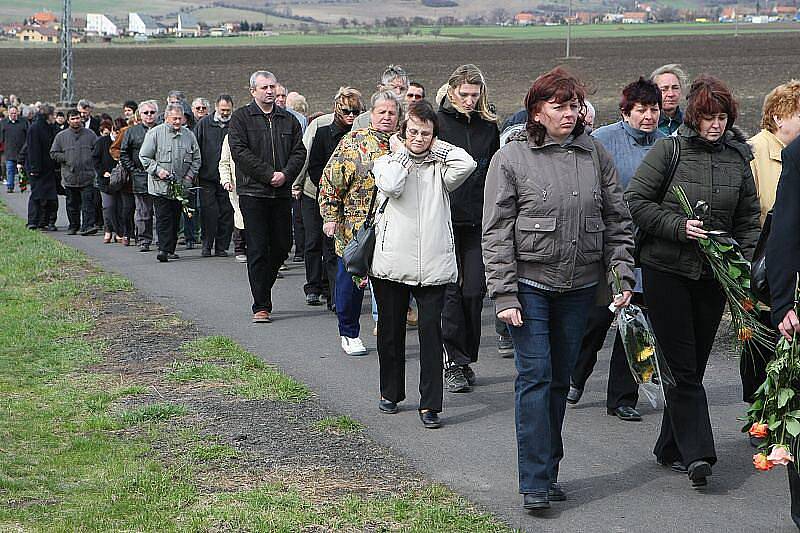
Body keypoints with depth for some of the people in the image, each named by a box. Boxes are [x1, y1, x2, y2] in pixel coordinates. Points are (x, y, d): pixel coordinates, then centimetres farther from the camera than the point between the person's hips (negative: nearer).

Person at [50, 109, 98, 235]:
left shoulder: (90, 134, 6)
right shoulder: (61, 136, 6)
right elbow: (53, 153, 7)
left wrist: (90, 158, -3)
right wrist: (66, 158, -5)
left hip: (87, 176, -1)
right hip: (70, 176, 1)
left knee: (88, 202, -10)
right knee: (72, 204, 10)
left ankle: (88, 226, -13)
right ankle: (74, 226, 21)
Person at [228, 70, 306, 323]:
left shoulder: (288, 120, 14)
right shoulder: (241, 117, 1)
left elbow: (299, 151, 9)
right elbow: (239, 151, -10)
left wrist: (286, 174, -9)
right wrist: (268, 174, -15)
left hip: (282, 192, 4)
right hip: (252, 191, -4)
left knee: (282, 245, 7)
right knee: (258, 249, -5)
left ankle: (262, 288, 29)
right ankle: (261, 306, -1)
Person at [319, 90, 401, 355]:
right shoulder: (353, 142, -3)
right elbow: (331, 181, -3)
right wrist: (330, 216, -7)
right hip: (355, 228, -3)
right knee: (352, 282, 6)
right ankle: (349, 333, 20)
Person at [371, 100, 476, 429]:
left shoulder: (439, 167, 9)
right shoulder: (386, 163, 6)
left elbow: (467, 164, -13)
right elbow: (391, 186, -16)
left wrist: (436, 146, 1)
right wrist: (401, 153, -3)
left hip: (433, 264, 0)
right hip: (391, 262, 0)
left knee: (430, 331, -6)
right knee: (391, 330, 12)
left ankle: (430, 404, -3)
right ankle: (390, 393, 29)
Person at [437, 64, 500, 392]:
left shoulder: (488, 127, 10)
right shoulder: (437, 122, 0)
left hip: (478, 221, 3)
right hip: (444, 220, -3)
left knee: (474, 291, 2)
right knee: (451, 291, -3)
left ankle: (466, 358, 13)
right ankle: (455, 362, 1)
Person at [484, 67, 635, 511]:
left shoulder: (595, 155, 6)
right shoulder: (512, 158, -4)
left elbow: (617, 221, 10)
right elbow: (496, 231, -6)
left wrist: (622, 275, 0)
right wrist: (503, 294, -12)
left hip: (579, 287, 4)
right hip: (529, 285, -4)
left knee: (560, 379, 11)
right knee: (535, 377, -8)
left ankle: (548, 471, 21)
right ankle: (535, 483, -5)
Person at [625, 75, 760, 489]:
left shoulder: (738, 156, 6)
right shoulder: (669, 149, -6)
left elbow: (748, 218, 13)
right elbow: (635, 200, -6)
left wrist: (745, 263, 0)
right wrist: (678, 226, -16)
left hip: (714, 274, 4)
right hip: (666, 269, -4)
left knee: (694, 363, 8)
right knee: (681, 365, -8)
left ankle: (671, 449, 20)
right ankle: (696, 453, -12)